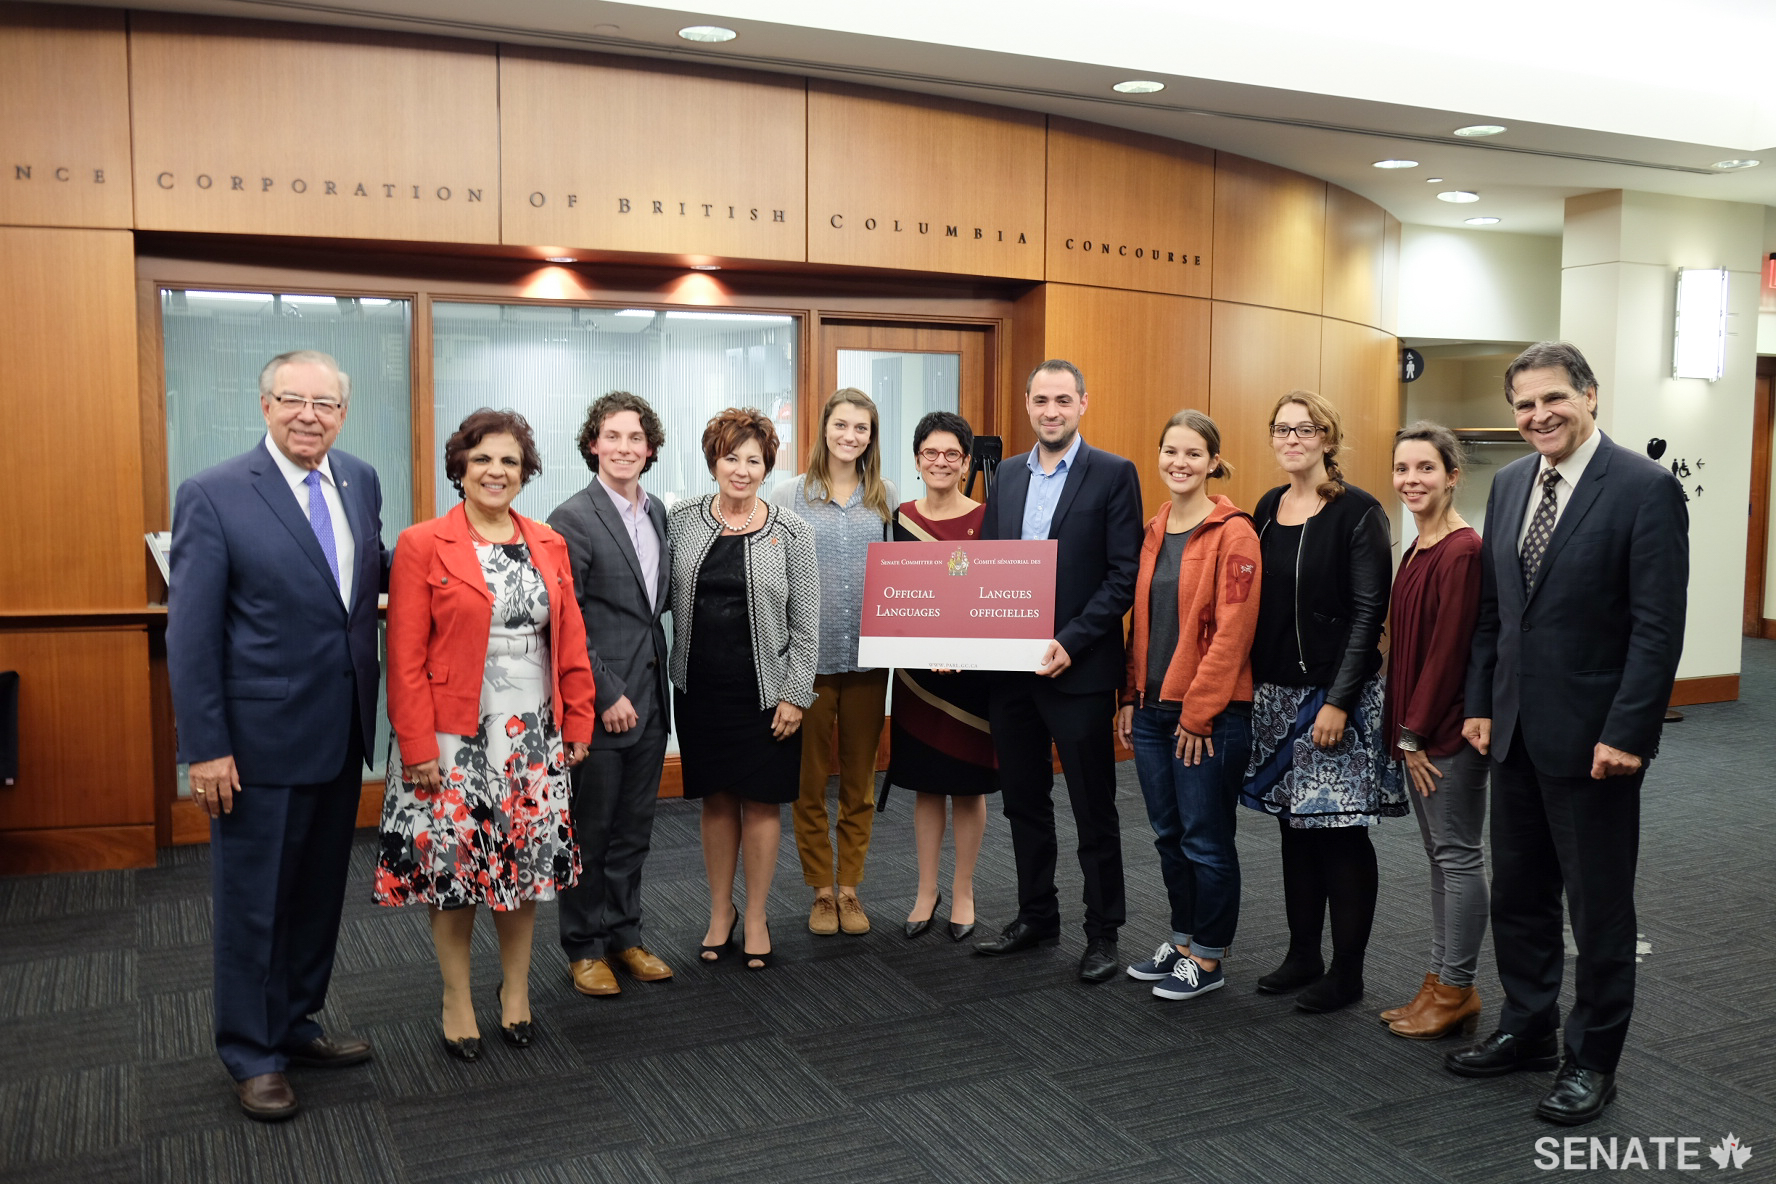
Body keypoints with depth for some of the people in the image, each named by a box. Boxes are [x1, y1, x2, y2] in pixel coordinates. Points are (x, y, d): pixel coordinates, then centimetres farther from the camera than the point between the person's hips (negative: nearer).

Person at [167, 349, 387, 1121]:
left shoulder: (360, 482, 5)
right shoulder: (213, 495, -12)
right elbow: (190, 635, -12)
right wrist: (204, 748, -14)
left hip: (341, 737, 6)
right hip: (260, 741, -6)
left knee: (319, 895, 18)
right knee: (253, 903, 9)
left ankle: (295, 1027, 36)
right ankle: (252, 1056, 26)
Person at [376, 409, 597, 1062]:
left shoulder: (549, 545, 8)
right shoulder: (422, 545, -5)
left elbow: (570, 643, 9)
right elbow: (406, 658, -8)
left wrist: (577, 726, 5)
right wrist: (417, 748, -12)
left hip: (533, 738, 4)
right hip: (454, 740, -4)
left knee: (527, 863, 10)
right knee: (451, 865, 5)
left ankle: (516, 989, 29)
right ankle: (457, 1001, 22)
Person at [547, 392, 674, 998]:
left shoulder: (657, 511, 10)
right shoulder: (573, 518, -11)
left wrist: (653, 689, 11)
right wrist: (607, 695, -15)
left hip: (648, 697, 7)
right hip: (598, 703, -7)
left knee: (634, 829, 15)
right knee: (590, 831, 6)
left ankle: (625, 935, 29)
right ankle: (585, 948, 20)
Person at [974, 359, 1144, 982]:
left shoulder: (1114, 474, -6)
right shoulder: (1006, 476, 11)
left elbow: (1125, 576, -11)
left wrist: (1069, 642, -19)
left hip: (1077, 668, -5)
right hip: (1008, 667, 6)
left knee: (1093, 808, 6)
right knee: (1023, 801, 16)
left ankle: (1103, 931, 19)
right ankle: (1036, 915, 31)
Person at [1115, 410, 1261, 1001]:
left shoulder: (1233, 533, -11)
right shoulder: (1154, 531, 11)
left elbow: (1233, 630, -15)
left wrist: (1198, 713, -15)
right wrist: (1131, 696, 10)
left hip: (1210, 713, -7)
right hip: (1153, 707, 7)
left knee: (1205, 837, 3)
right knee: (1168, 833, 15)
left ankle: (1208, 958, 18)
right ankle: (1182, 940, 31)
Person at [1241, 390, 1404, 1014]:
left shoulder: (1357, 512, -9)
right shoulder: (1268, 507, 10)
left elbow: (1369, 612, -13)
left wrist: (1339, 700, -17)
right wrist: (1251, 684, 9)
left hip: (1336, 694, -6)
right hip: (1276, 693, 6)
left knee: (1341, 832, 0)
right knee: (1294, 825, 13)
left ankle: (1347, 971, 12)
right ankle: (1302, 955, 25)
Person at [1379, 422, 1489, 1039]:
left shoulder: (1463, 551, -17)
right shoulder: (1418, 549, 12)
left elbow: (1449, 650, -18)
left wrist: (1415, 734, -14)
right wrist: (1403, 732, 12)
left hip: (1450, 730, -9)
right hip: (1418, 729, 9)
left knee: (1458, 855, 2)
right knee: (1440, 856, 15)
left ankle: (1455, 991, 13)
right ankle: (1441, 984, 25)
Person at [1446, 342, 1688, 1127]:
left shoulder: (1645, 489, -12)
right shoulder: (1509, 483, 8)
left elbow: (1659, 626, -15)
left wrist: (1627, 733, -18)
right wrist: (1480, 702, 9)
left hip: (1593, 735, -6)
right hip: (1516, 730, 6)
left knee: (1599, 905, 8)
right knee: (1518, 892, 16)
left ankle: (1593, 1059, 24)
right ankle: (1526, 1030, 33)